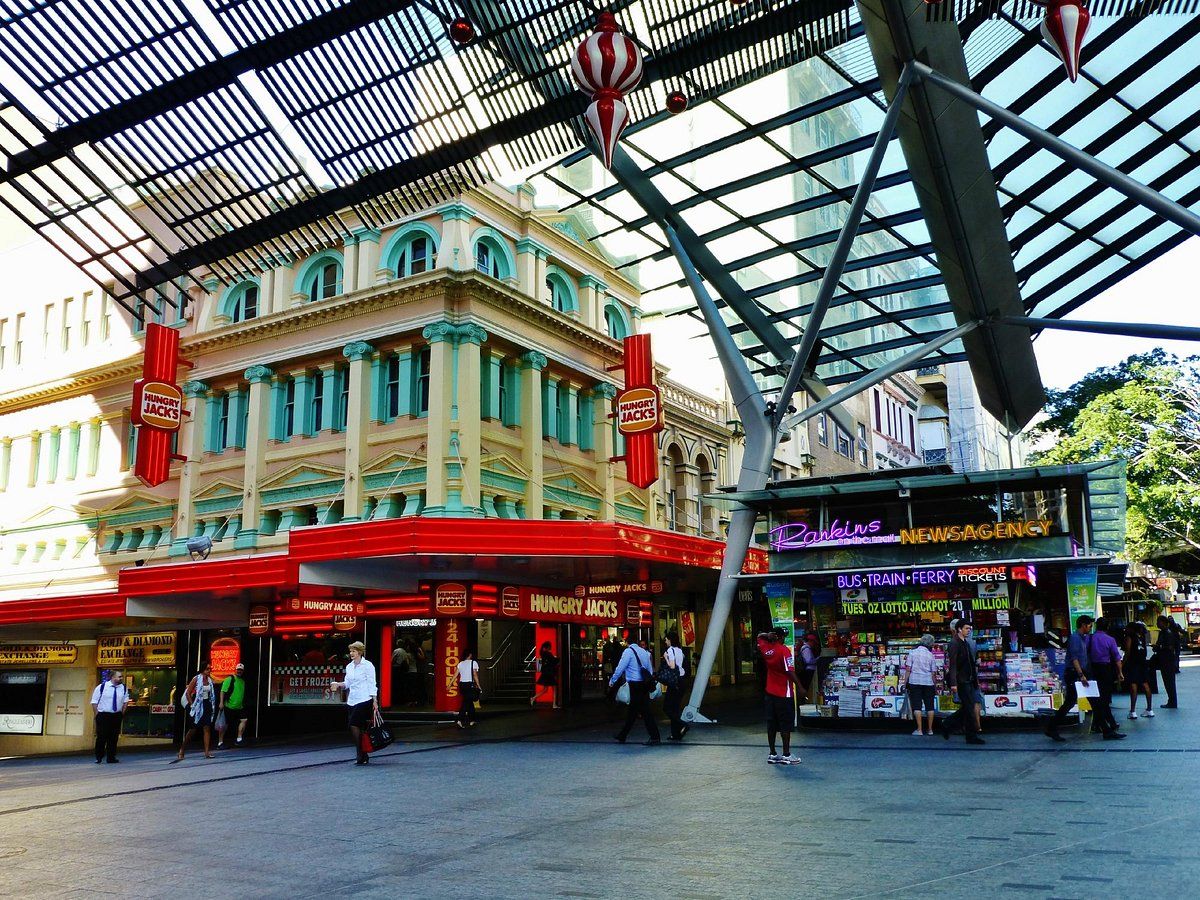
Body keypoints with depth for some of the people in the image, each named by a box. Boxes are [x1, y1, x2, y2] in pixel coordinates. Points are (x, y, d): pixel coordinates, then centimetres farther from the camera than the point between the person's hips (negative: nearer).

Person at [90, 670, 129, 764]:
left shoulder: (124, 688, 2)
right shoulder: (101, 687, -8)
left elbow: (125, 701, 19)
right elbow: (94, 702, -1)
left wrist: (122, 712, 10)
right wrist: (97, 714, -5)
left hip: (117, 716, 3)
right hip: (103, 716, -3)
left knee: (114, 738, 5)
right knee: (101, 737, -4)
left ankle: (111, 757, 13)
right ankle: (99, 757, 9)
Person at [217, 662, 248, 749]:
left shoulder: (243, 681, 15)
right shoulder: (230, 679, -7)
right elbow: (223, 691, -13)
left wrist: (243, 704, 25)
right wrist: (221, 702, -20)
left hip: (239, 708, 6)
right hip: (229, 706, -6)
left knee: (243, 720, -11)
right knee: (224, 725, 1)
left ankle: (239, 739, -7)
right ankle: (220, 742, 12)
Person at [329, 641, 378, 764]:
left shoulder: (368, 665, -5)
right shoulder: (349, 666, 13)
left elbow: (372, 684, -6)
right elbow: (347, 683, 16)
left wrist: (375, 701, -10)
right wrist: (338, 685, -4)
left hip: (364, 700, -7)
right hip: (352, 701, 7)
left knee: (354, 725, -15)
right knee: (356, 727, 5)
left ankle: (360, 756, -7)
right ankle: (363, 755, 15)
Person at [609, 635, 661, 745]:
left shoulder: (628, 651, -8)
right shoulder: (644, 652, 13)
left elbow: (620, 667, -10)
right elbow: (650, 669, 17)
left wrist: (612, 681, 2)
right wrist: (649, 681, 25)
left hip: (635, 685, -8)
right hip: (645, 684, 8)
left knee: (645, 711, -6)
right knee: (632, 710, 16)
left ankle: (655, 737, -8)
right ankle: (622, 735, 26)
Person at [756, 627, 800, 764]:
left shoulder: (765, 649, 4)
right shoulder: (784, 650, -15)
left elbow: (759, 637, 24)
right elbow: (790, 672, -20)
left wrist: (767, 635, 4)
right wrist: (800, 687, -14)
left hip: (770, 692, 6)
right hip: (784, 694, -6)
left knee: (771, 724, 10)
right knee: (786, 725, 1)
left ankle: (772, 754, 14)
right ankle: (786, 755, 4)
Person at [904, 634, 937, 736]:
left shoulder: (912, 652, -2)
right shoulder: (930, 654, 2)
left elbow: (908, 669, -4)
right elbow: (933, 672, 5)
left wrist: (905, 682, 2)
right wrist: (934, 683, 16)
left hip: (915, 681, -2)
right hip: (928, 682, 2)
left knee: (917, 706, -1)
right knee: (929, 706, 10)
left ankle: (919, 729, -4)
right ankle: (929, 729, 15)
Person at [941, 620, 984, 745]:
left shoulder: (965, 643, 17)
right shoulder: (954, 644, -12)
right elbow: (952, 665, -18)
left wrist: (975, 679, 20)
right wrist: (953, 683, -23)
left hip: (969, 681, 9)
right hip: (961, 682, -9)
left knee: (967, 707, 10)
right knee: (969, 708, -5)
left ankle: (947, 724, 21)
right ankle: (971, 736, 1)